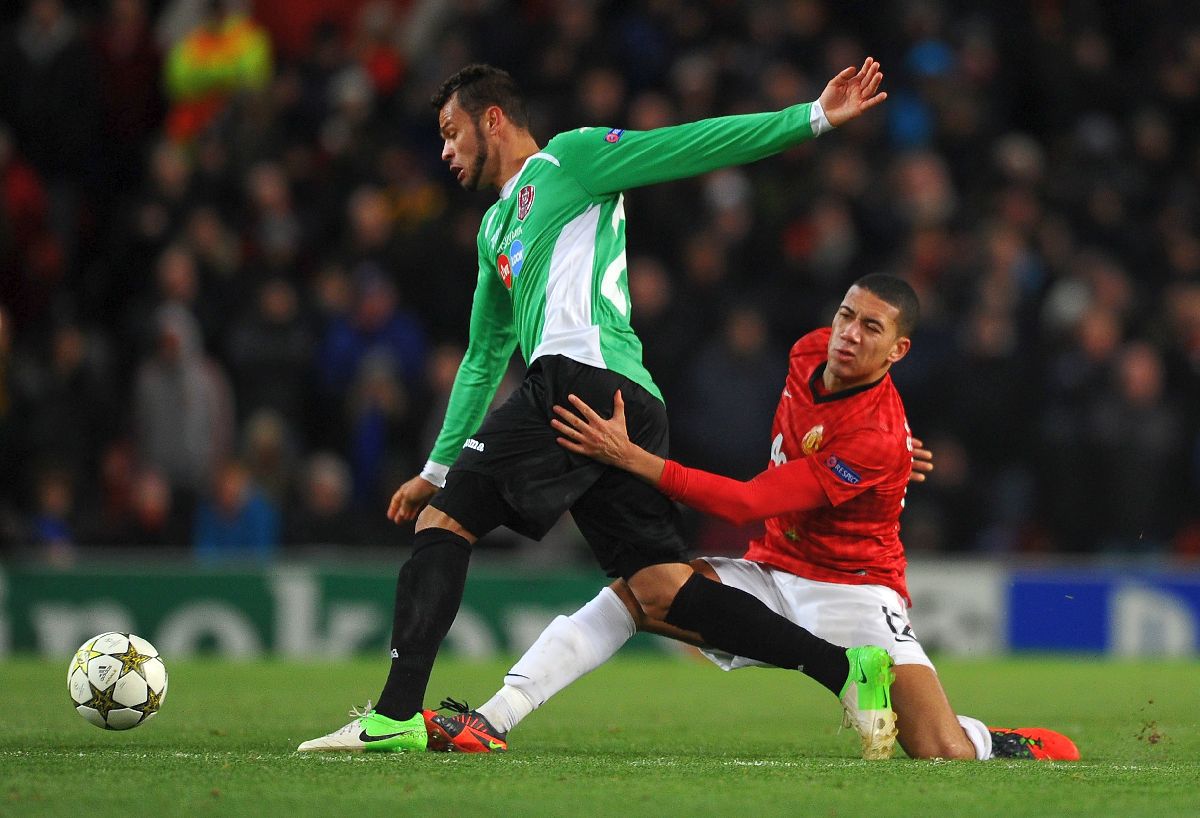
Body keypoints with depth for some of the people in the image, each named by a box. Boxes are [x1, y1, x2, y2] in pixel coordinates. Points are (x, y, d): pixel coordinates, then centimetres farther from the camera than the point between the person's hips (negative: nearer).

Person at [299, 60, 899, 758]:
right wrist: (436, 470, 35)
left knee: (443, 520, -9)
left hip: (585, 378, -9)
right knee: (663, 589, -2)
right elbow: (484, 358, 38)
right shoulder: (496, 229, 33)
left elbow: (694, 147, 2)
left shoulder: (570, 159, 8)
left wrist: (816, 117, -6)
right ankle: (845, 666, -9)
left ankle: (396, 714, -15)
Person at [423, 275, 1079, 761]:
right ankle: (488, 724, -18)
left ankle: (1001, 744, 14)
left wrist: (629, 456, -30)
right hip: (771, 576, 7)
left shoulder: (876, 443, -26)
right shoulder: (809, 354, -3)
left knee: (945, 754, -23)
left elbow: (747, 502, -27)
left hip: (852, 592, -7)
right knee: (631, 592, -12)